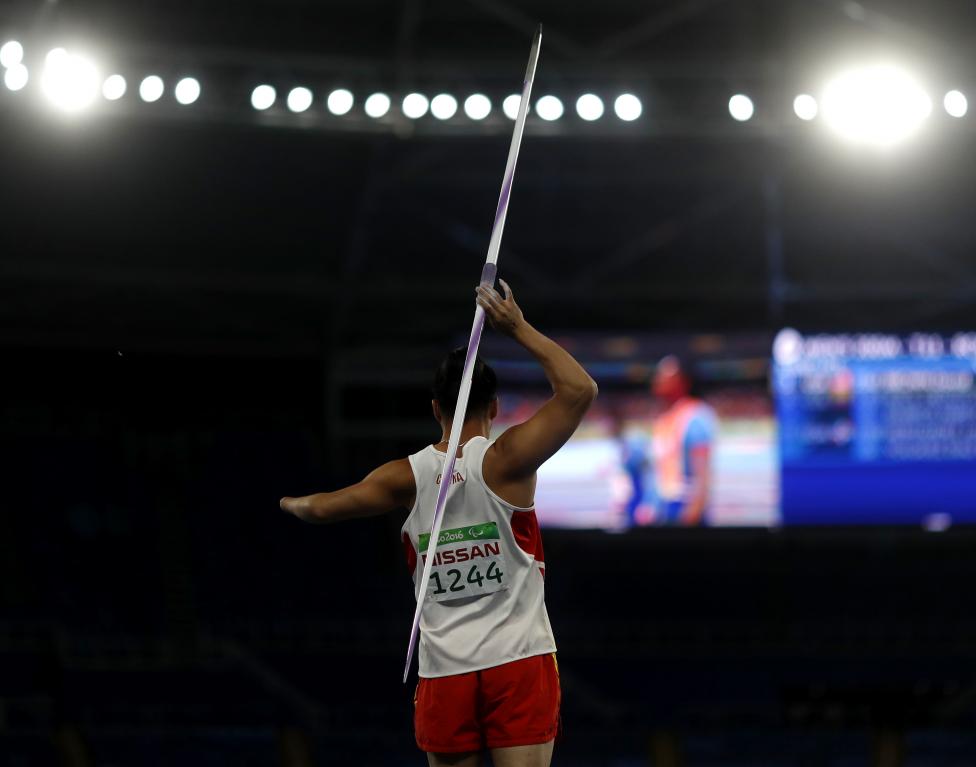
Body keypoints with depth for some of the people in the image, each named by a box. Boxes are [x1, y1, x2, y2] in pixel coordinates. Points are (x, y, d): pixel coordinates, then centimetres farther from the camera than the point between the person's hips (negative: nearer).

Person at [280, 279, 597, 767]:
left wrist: (293, 504, 37)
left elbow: (322, 508, 14)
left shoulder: (406, 478, 3)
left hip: (445, 670, 3)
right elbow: (579, 389, -10)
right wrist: (519, 329, -2)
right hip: (519, 661, -3)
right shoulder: (505, 461, -7)